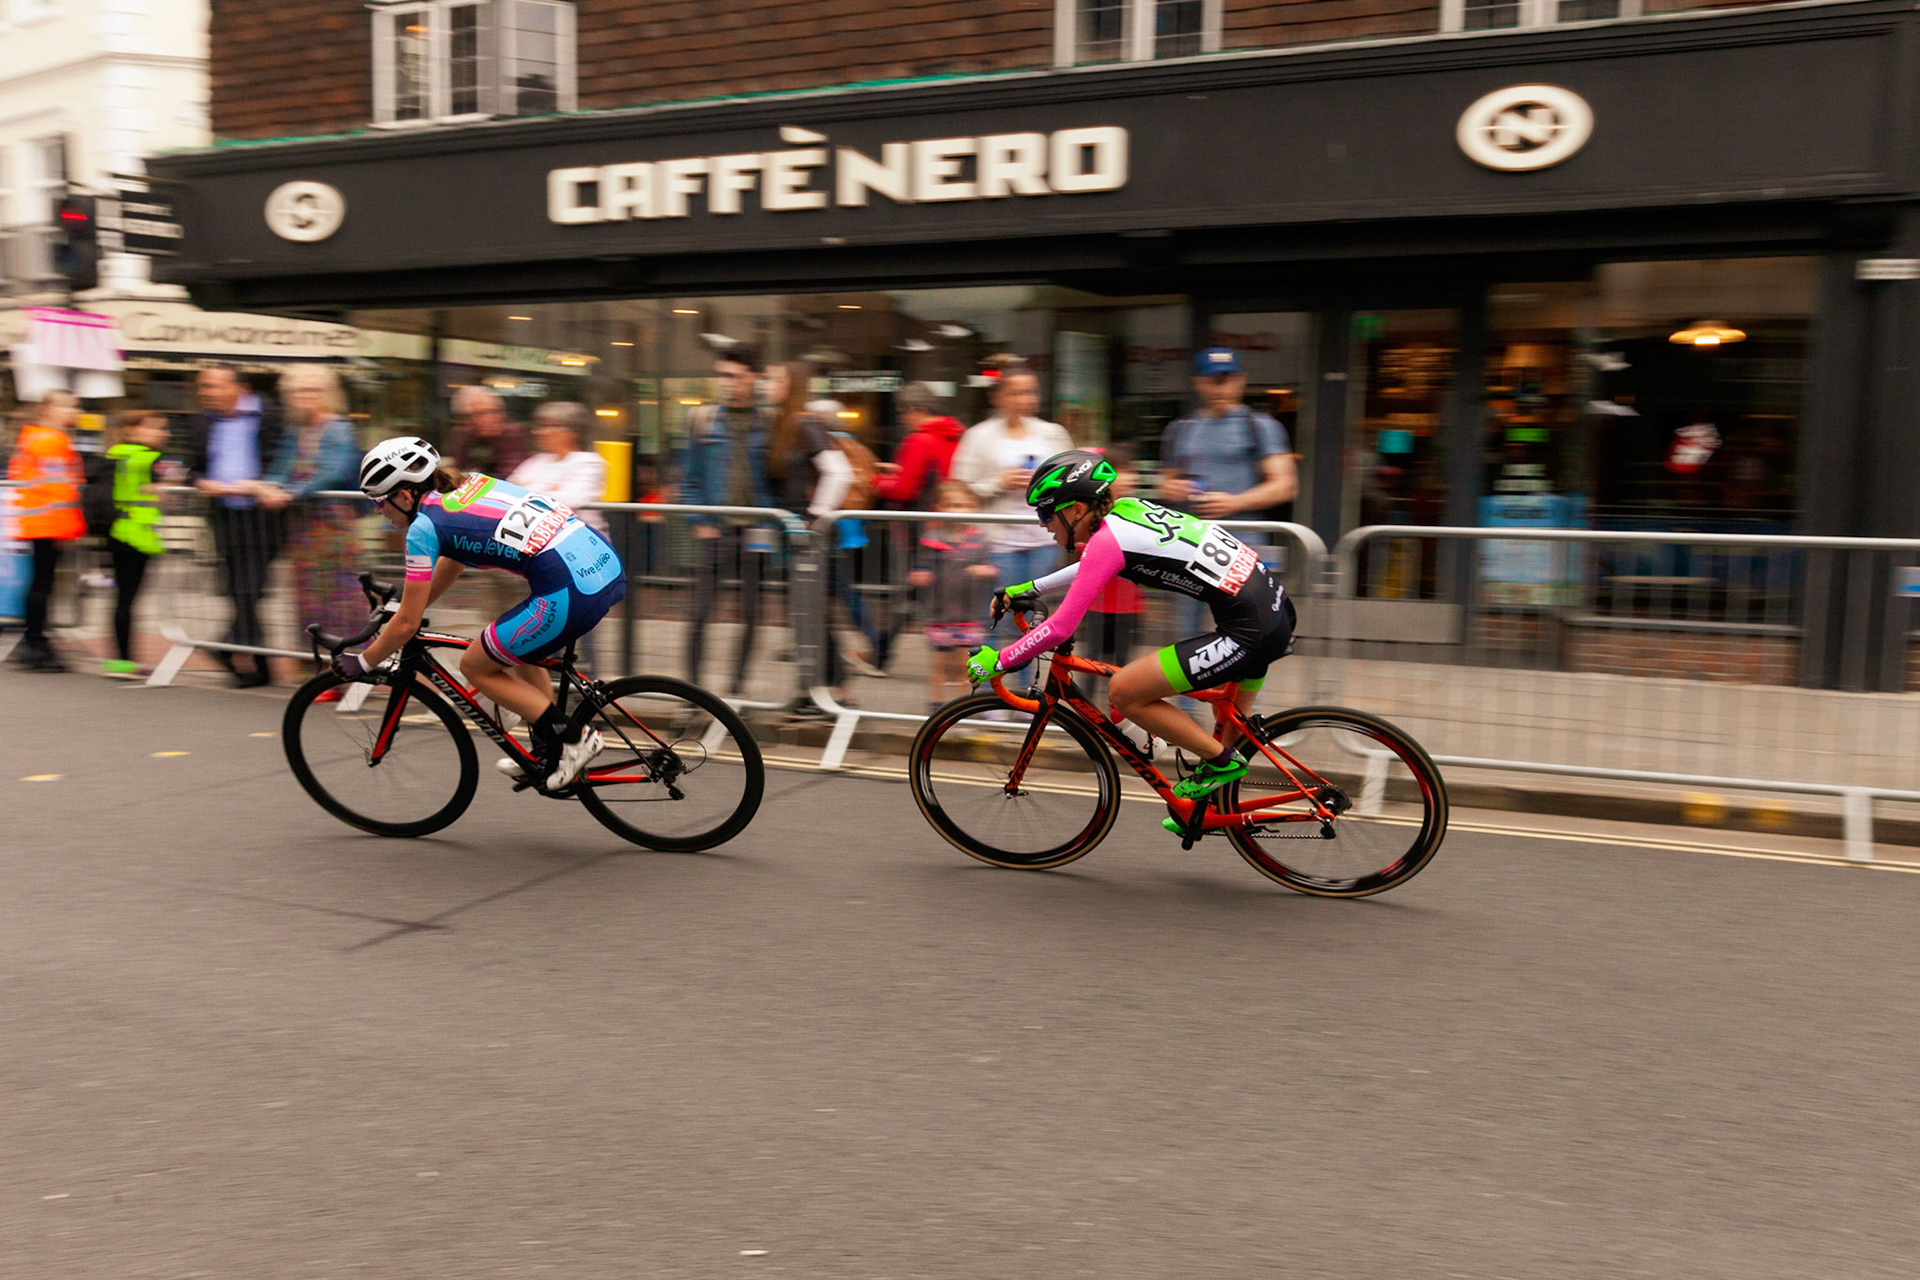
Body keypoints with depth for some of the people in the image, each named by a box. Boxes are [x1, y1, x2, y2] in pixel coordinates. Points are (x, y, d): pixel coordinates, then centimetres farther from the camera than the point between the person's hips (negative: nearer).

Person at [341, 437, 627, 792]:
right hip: (609, 564, 9)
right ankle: (549, 757, 33)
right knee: (520, 649, 31)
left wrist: (362, 663, 20)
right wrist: (396, 615, 44)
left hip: (570, 593, -9)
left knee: (475, 667, 12)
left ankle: (573, 739, 6)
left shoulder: (424, 526, 0)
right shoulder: (467, 484, 22)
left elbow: (408, 624, 4)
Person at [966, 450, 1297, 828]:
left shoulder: (1108, 539, -12)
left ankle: (1220, 762, 6)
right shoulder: (1126, 509, 13)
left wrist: (997, 661, -1)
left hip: (1252, 633, -10)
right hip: (1275, 608, 10)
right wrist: (1028, 589, 33)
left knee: (1124, 692, -3)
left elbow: (1060, 629, -13)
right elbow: (1094, 566, 34)